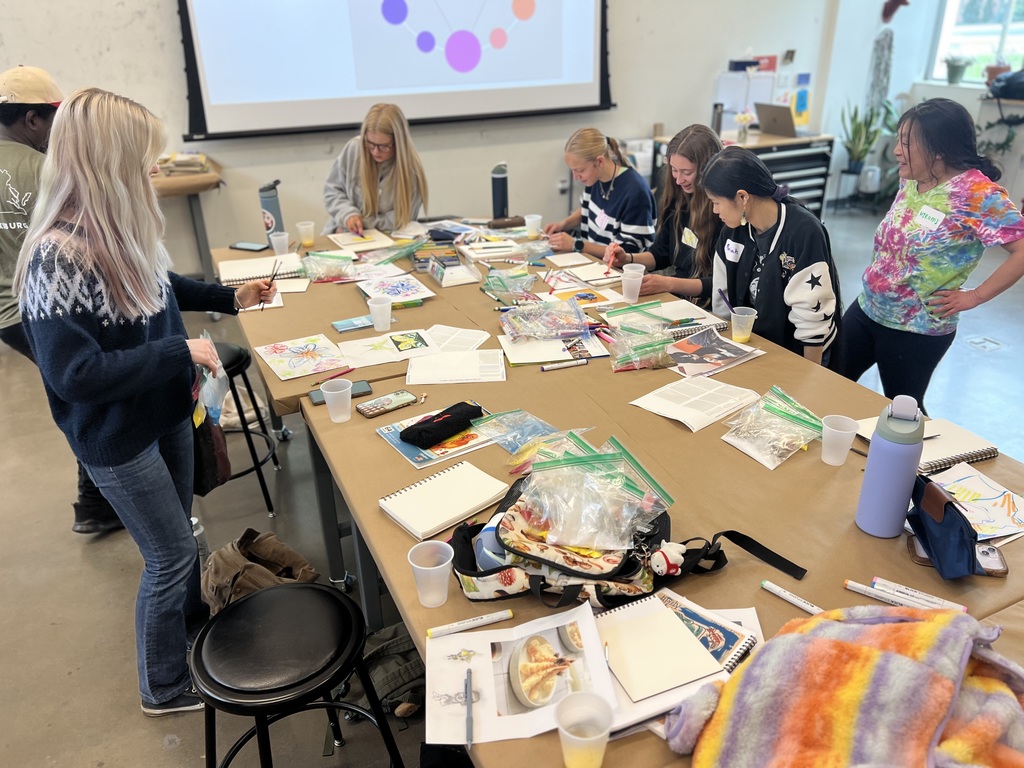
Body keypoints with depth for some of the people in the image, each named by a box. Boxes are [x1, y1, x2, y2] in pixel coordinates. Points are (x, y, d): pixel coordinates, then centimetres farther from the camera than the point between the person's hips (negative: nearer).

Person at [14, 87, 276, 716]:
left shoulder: (119, 230, -4)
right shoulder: (55, 258, -29)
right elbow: (74, 374, -29)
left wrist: (231, 298, 12)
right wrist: (180, 351, -26)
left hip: (165, 409, 8)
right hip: (118, 439, -7)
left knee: (177, 533, 25)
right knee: (173, 554, 6)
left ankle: (191, 623, 51)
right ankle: (166, 688, 31)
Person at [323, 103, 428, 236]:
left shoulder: (411, 169, -13)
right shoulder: (354, 148, -8)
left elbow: (401, 219, -9)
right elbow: (332, 190, 2)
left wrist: (363, 222, -14)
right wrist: (348, 214, -16)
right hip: (345, 233, 2)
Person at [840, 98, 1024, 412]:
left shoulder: (978, 195, -19)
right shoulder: (910, 180, 1)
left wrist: (973, 297, -18)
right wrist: (878, 274, 6)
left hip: (916, 331, -7)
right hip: (866, 309, 7)